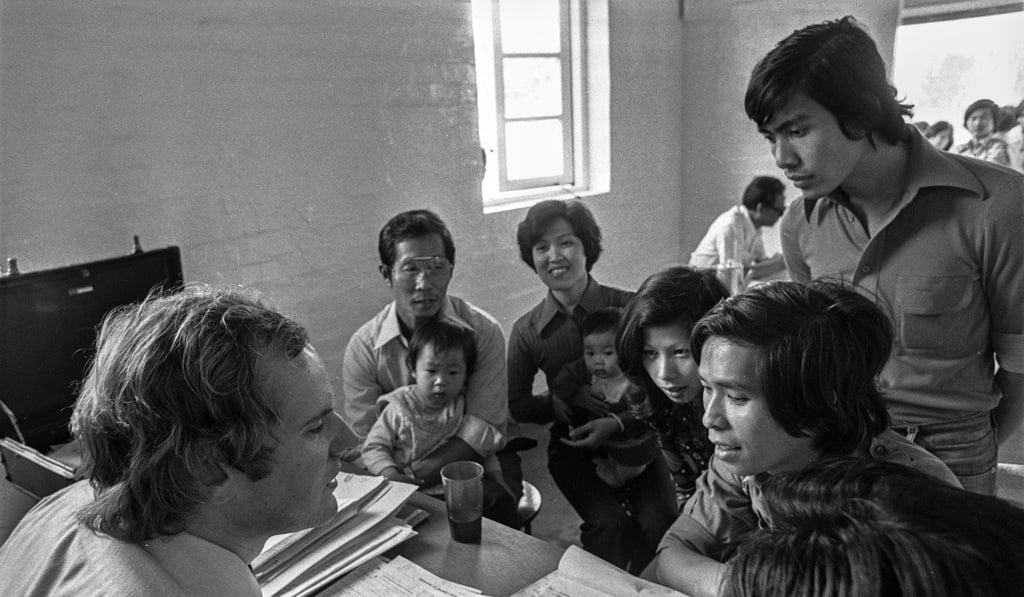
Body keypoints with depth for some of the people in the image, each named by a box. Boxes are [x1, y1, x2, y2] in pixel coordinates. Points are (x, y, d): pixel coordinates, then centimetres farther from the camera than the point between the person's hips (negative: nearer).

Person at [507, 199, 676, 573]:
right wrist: (558, 404, -10)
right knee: (609, 524, -24)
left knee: (660, 524, -21)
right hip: (573, 445, 1)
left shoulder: (628, 307, -9)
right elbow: (516, 405, 6)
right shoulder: (526, 331, -3)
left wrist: (618, 422, -19)